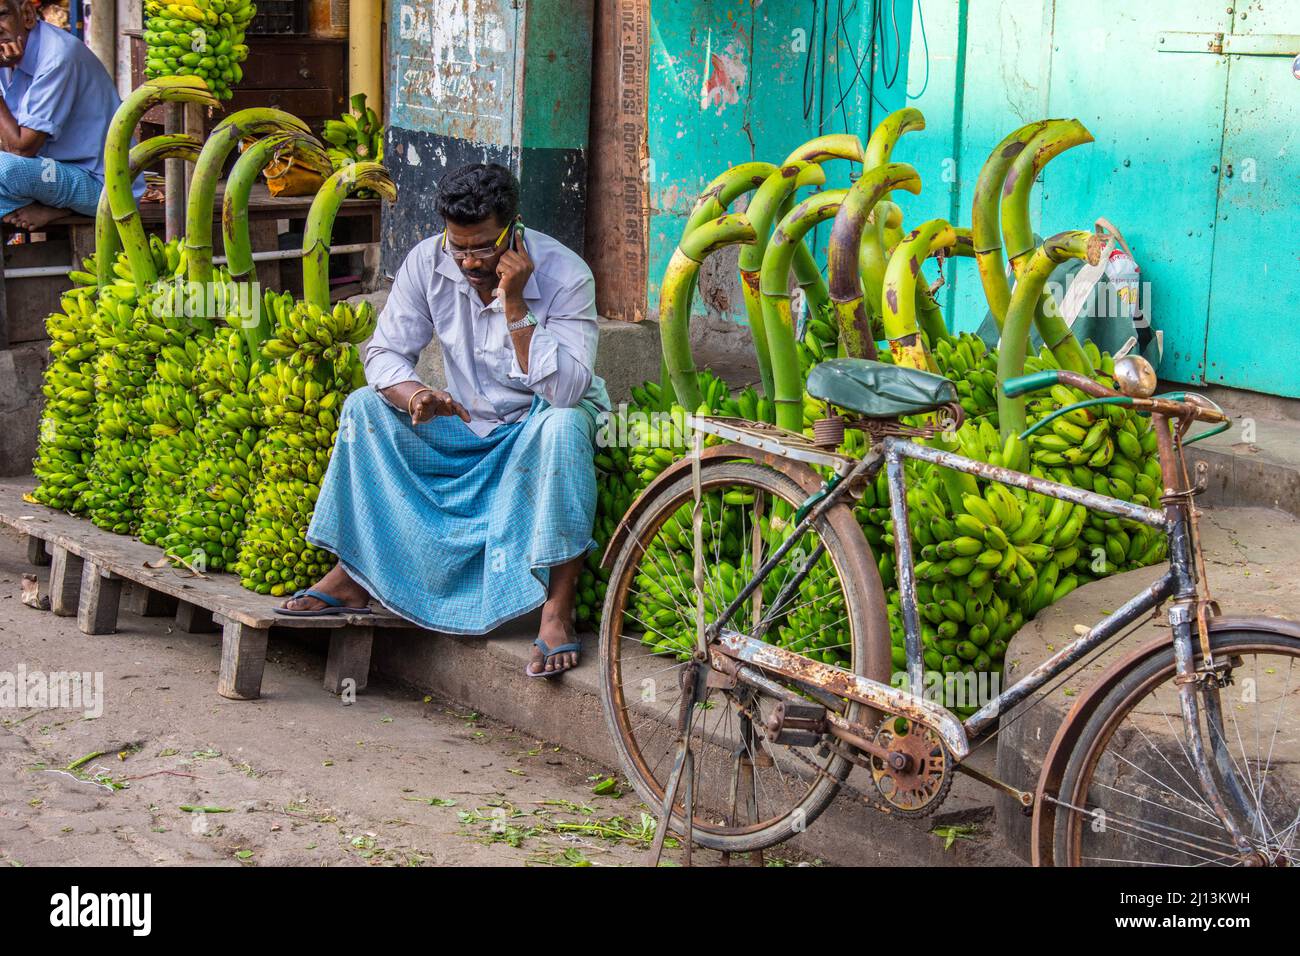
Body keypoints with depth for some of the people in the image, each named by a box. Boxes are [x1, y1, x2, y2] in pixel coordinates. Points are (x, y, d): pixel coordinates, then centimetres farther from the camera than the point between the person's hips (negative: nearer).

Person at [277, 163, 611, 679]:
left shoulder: (564, 274, -23)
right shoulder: (428, 263, -11)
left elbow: (565, 391, -32)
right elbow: (385, 352, -8)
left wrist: (515, 306, -36)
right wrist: (414, 394, -30)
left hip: (539, 428, -4)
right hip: (468, 430, 4)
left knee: (564, 424, -38)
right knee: (365, 406, -12)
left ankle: (558, 607, -36)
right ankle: (351, 575, -10)